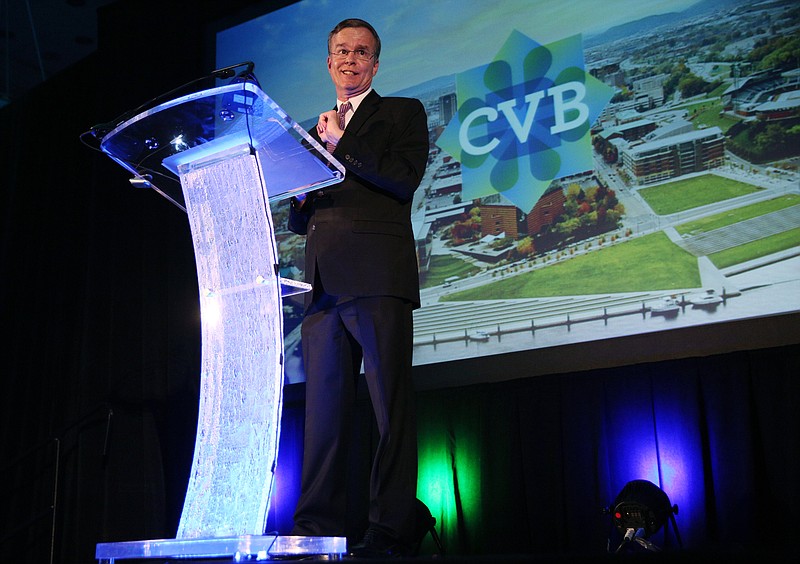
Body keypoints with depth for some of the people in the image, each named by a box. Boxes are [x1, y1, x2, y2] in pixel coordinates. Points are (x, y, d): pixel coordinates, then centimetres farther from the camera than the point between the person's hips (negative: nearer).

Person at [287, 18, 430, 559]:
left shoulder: (402, 112, 13)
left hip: (377, 277, -5)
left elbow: (405, 180, -5)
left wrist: (340, 146, -3)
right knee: (324, 410, 2)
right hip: (324, 285, 6)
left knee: (392, 408, -7)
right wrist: (300, 200, 5)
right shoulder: (318, 132, 29)